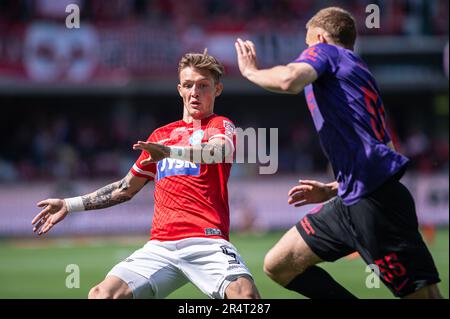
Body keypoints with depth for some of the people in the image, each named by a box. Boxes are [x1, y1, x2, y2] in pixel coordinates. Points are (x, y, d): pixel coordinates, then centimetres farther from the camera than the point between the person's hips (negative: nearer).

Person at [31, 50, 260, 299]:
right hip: (160, 246, 5)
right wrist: (70, 205, 33)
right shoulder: (161, 136, 26)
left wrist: (171, 152, -34)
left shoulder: (221, 125, 10)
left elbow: (220, 150, -16)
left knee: (245, 293, -34)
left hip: (208, 241, -4)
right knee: (101, 295, -18)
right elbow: (126, 188, 36)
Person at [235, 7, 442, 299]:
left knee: (424, 294, -12)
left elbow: (288, 80, -20)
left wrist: (250, 71, 0)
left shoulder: (324, 50, 4)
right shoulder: (358, 72, 27)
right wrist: (332, 190, 29)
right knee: (278, 265, 9)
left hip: (375, 198, -9)